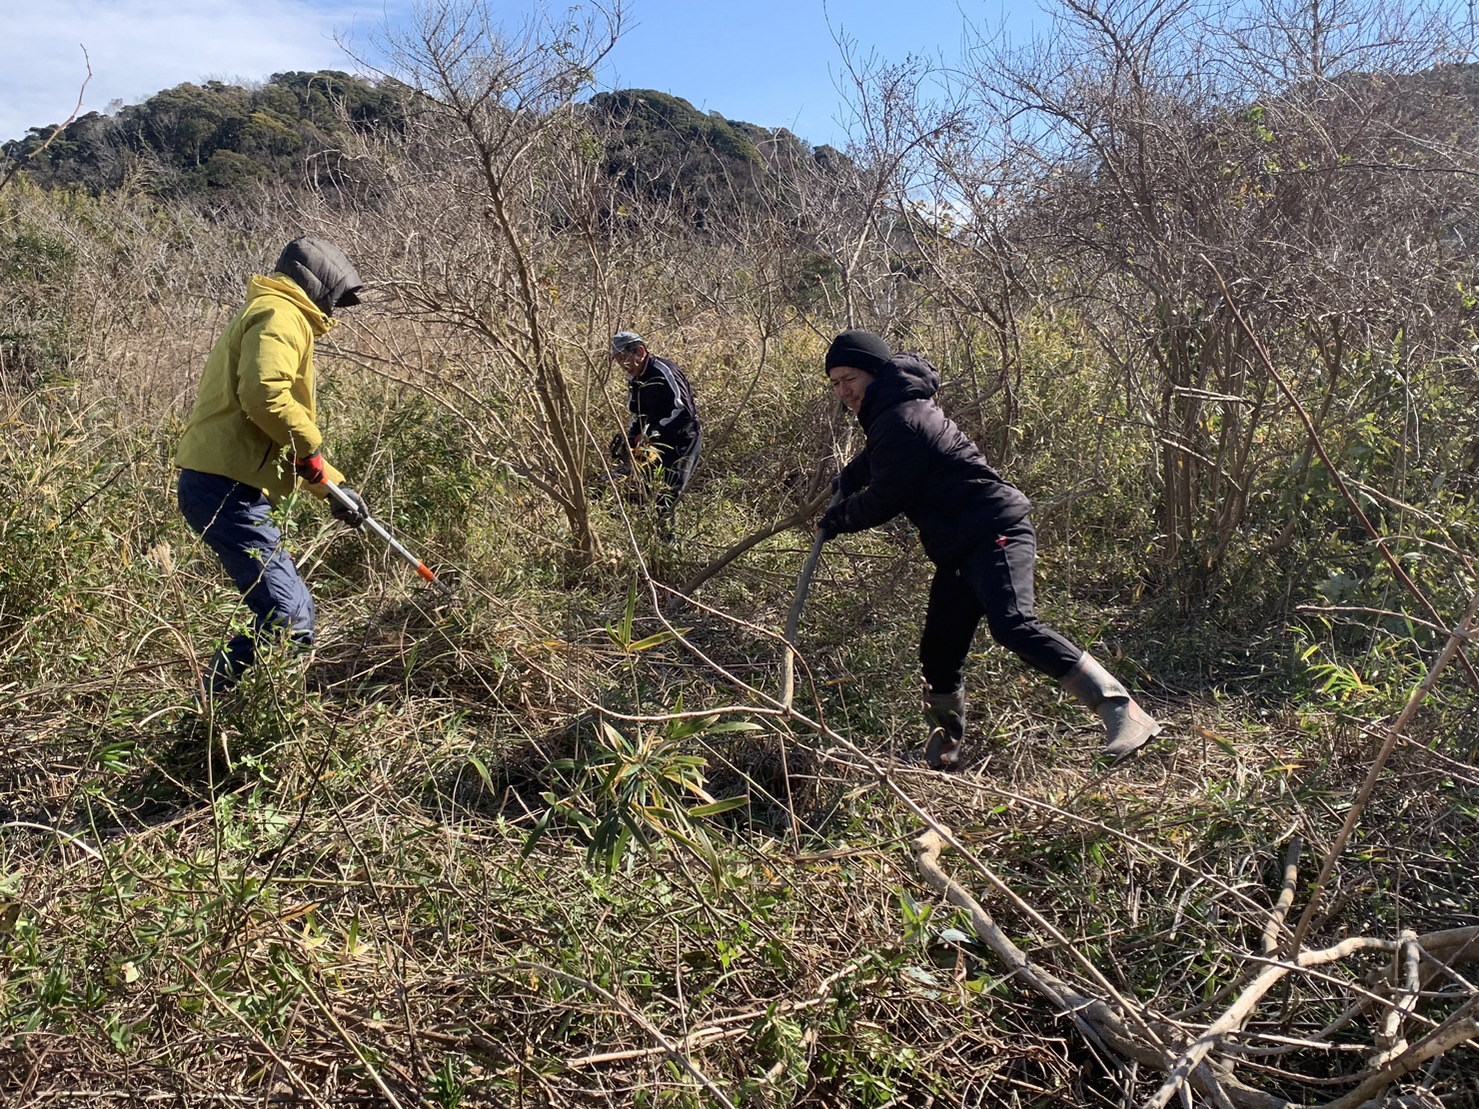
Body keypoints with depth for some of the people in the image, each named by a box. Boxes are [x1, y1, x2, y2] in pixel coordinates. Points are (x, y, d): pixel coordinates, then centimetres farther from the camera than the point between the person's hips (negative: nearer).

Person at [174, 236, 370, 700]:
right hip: (227, 490, -11)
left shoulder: (266, 315, 29)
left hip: (221, 487, 11)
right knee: (288, 620, -16)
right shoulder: (281, 314, -6)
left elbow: (281, 436, 32)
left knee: (294, 613, 14)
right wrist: (310, 445, -12)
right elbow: (264, 393, -26)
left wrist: (333, 486, 30)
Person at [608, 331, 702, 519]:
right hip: (653, 444, 9)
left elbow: (683, 412, -27)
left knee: (664, 501, -18)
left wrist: (652, 435, -27)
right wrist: (629, 437, 1)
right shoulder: (634, 379, 10)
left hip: (681, 442, -9)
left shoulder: (664, 373, -19)